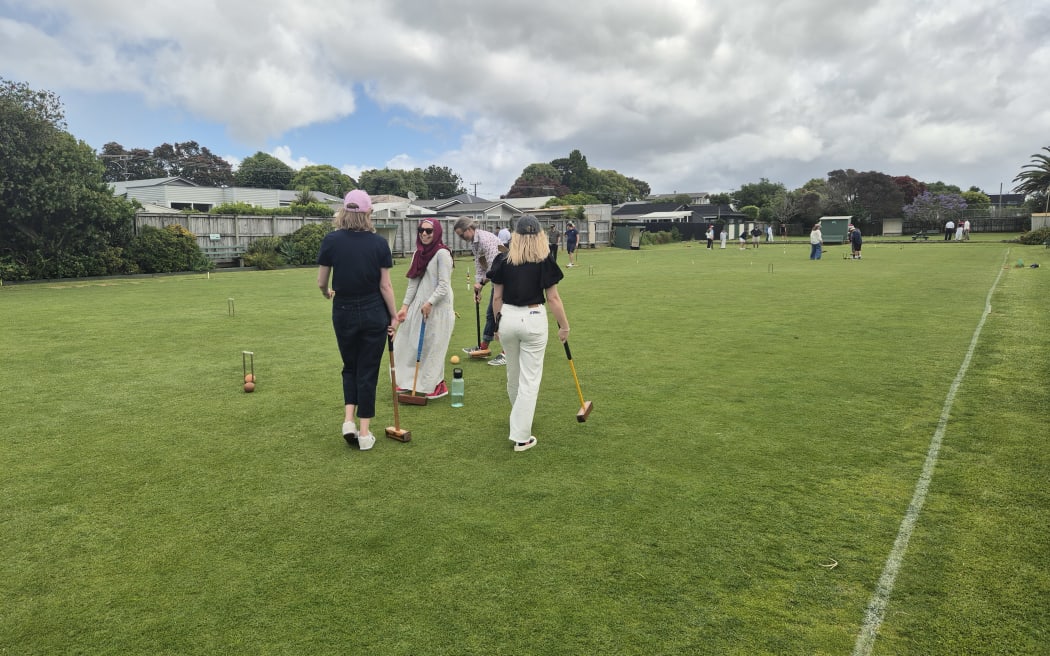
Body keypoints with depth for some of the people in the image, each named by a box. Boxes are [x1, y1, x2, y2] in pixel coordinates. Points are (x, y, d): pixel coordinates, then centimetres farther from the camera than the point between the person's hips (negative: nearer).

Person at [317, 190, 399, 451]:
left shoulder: (331, 240, -6)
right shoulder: (379, 243, -7)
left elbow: (321, 282, 0)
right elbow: (385, 285, -6)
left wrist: (328, 293, 23)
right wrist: (394, 316, 5)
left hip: (344, 314, 1)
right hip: (374, 315, -1)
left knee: (350, 368, 22)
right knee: (368, 371, 8)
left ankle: (348, 420, 8)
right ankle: (364, 434, 11)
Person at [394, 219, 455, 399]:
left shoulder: (442, 253, -12)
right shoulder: (418, 253, 10)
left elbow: (444, 285, -16)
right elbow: (413, 283, 11)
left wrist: (429, 303, -23)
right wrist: (405, 306, 5)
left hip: (438, 307, -8)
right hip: (419, 304, 8)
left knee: (433, 346, -1)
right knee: (408, 343, 11)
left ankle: (438, 385, 15)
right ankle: (410, 382, 26)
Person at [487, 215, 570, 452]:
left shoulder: (503, 260, 0)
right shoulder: (545, 261, -6)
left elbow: (497, 297, 4)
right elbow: (552, 298, -6)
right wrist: (564, 326, 4)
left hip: (508, 317, 3)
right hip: (534, 319, -3)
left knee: (513, 375, 21)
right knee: (530, 379, 2)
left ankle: (520, 421, 44)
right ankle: (521, 437, 2)